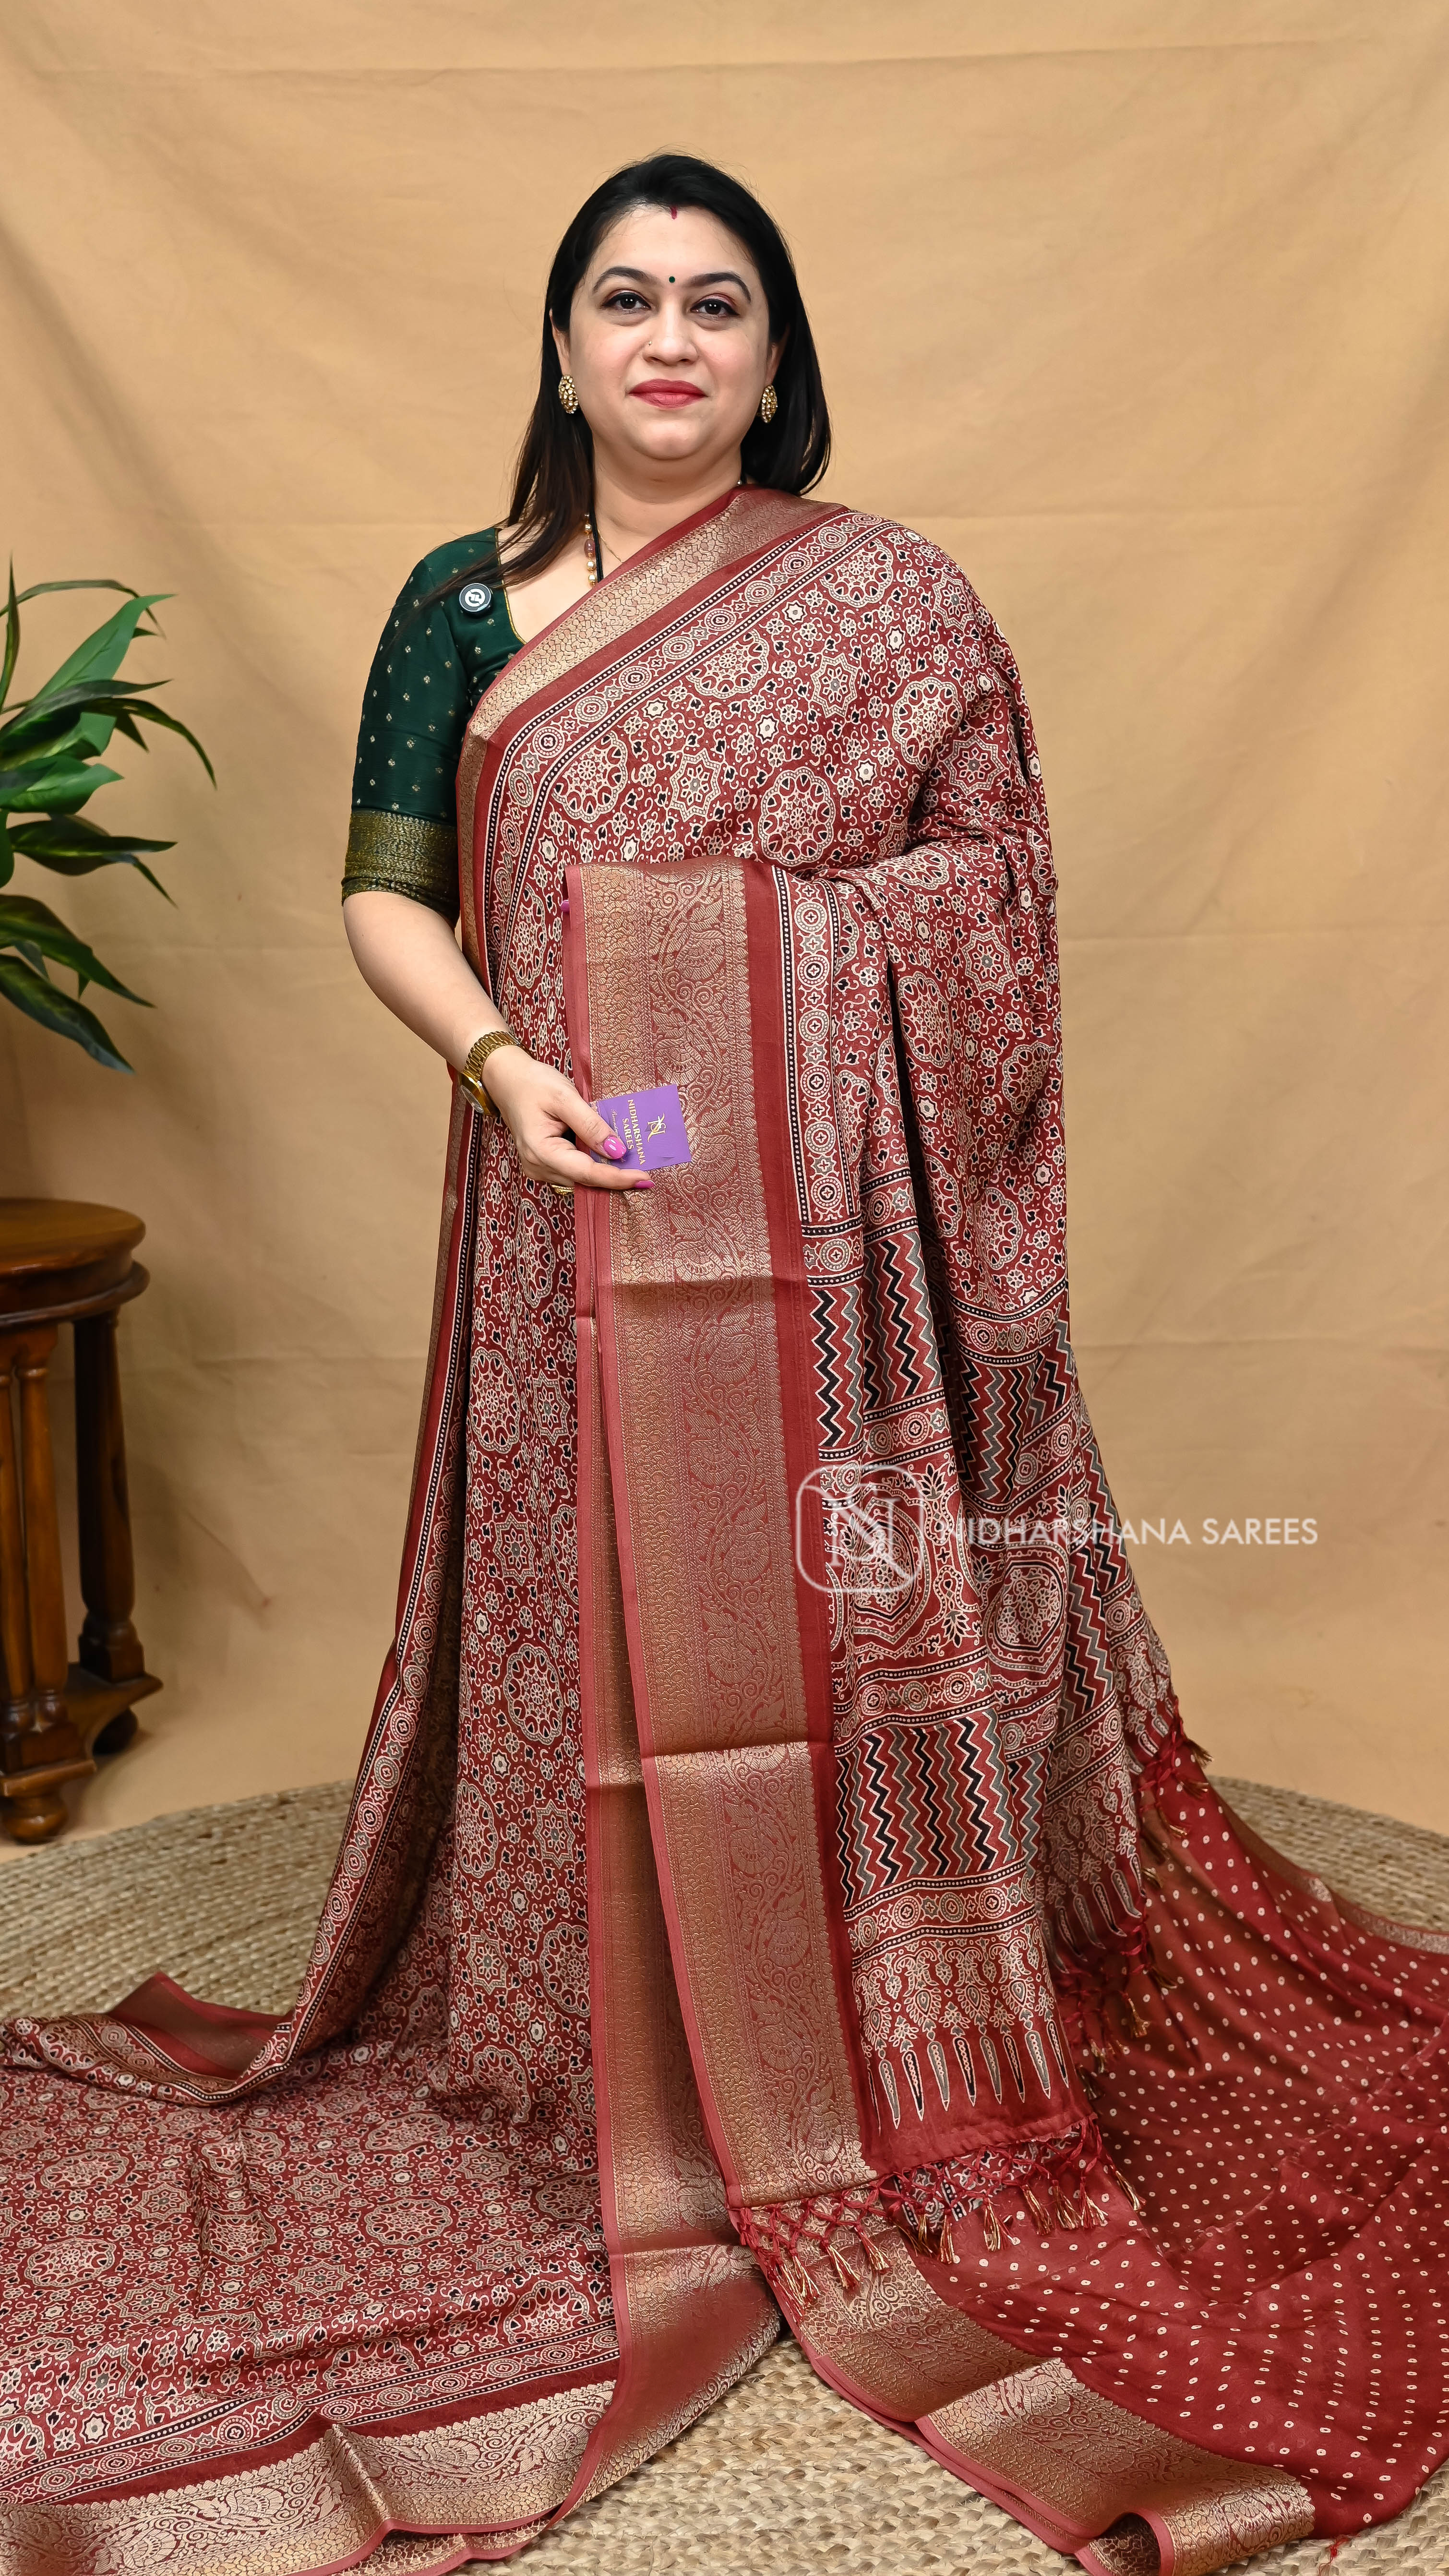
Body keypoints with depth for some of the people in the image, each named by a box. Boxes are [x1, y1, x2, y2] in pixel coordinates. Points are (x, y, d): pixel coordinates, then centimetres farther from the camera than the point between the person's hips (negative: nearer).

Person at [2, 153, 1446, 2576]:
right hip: (585, 1224, 2)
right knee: (599, 1629, 6)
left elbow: (995, 906, 4)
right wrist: (502, 1059, -14)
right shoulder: (466, 605, 10)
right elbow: (383, 892, 6)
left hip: (831, 1219, -1)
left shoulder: (891, 600, 5)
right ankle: (632, 2089, 25)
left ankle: (880, 2088, 22)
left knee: (847, 1625, 4)